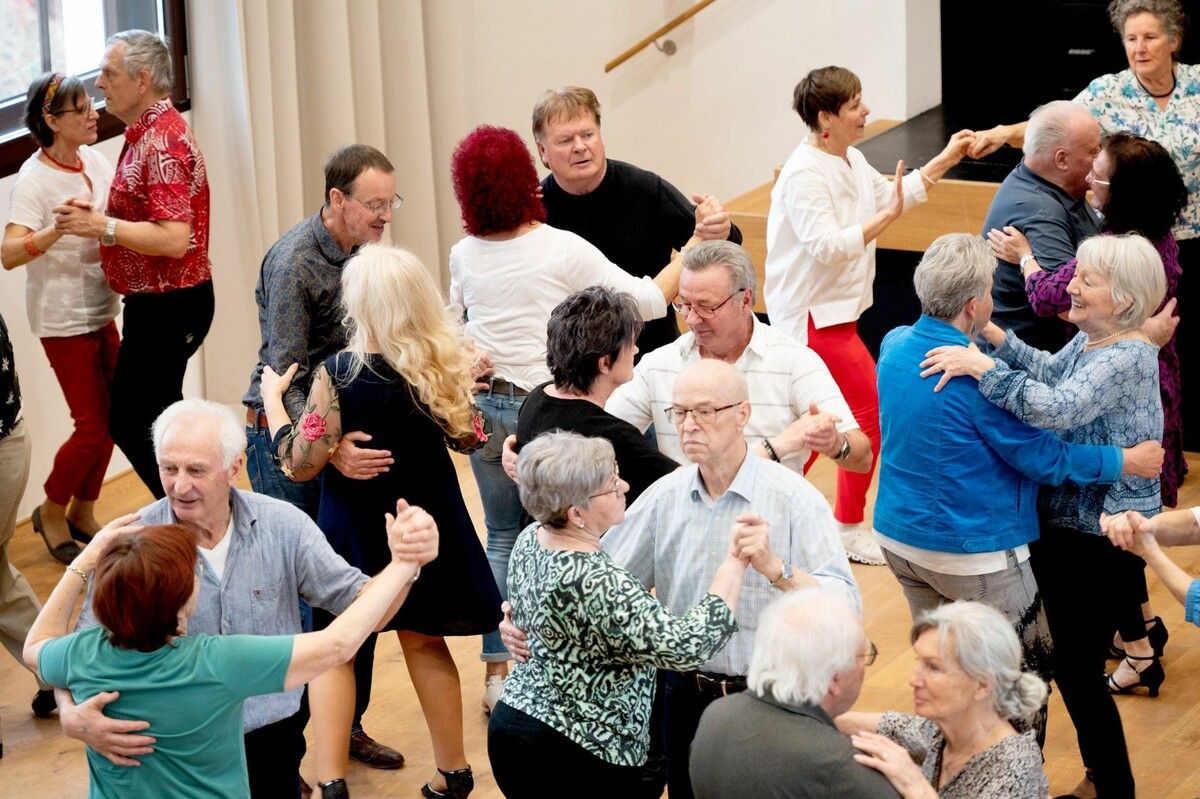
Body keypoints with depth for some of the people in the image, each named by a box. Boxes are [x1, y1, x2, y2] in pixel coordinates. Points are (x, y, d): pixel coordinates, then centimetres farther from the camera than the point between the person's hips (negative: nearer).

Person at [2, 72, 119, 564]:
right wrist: (58, 230, -42)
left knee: (110, 417, 11)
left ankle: (82, 512, 28)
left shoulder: (94, 160, 1)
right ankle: (51, 513, 18)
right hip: (63, 320, -7)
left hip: (100, 311, 7)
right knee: (93, 425, -4)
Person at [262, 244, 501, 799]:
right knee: (424, 643, 19)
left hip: (355, 532, -4)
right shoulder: (444, 364, -10)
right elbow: (468, 437, 5)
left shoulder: (338, 373, -22)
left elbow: (301, 465, -17)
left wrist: (271, 397, -4)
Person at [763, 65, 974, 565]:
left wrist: (944, 160, 21)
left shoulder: (851, 160, 8)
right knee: (870, 410, -7)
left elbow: (890, 195, 25)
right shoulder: (805, 175, -21)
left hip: (837, 311, 10)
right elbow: (826, 247, -29)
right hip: (815, 313, -10)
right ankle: (850, 528, 4)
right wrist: (885, 218, -30)